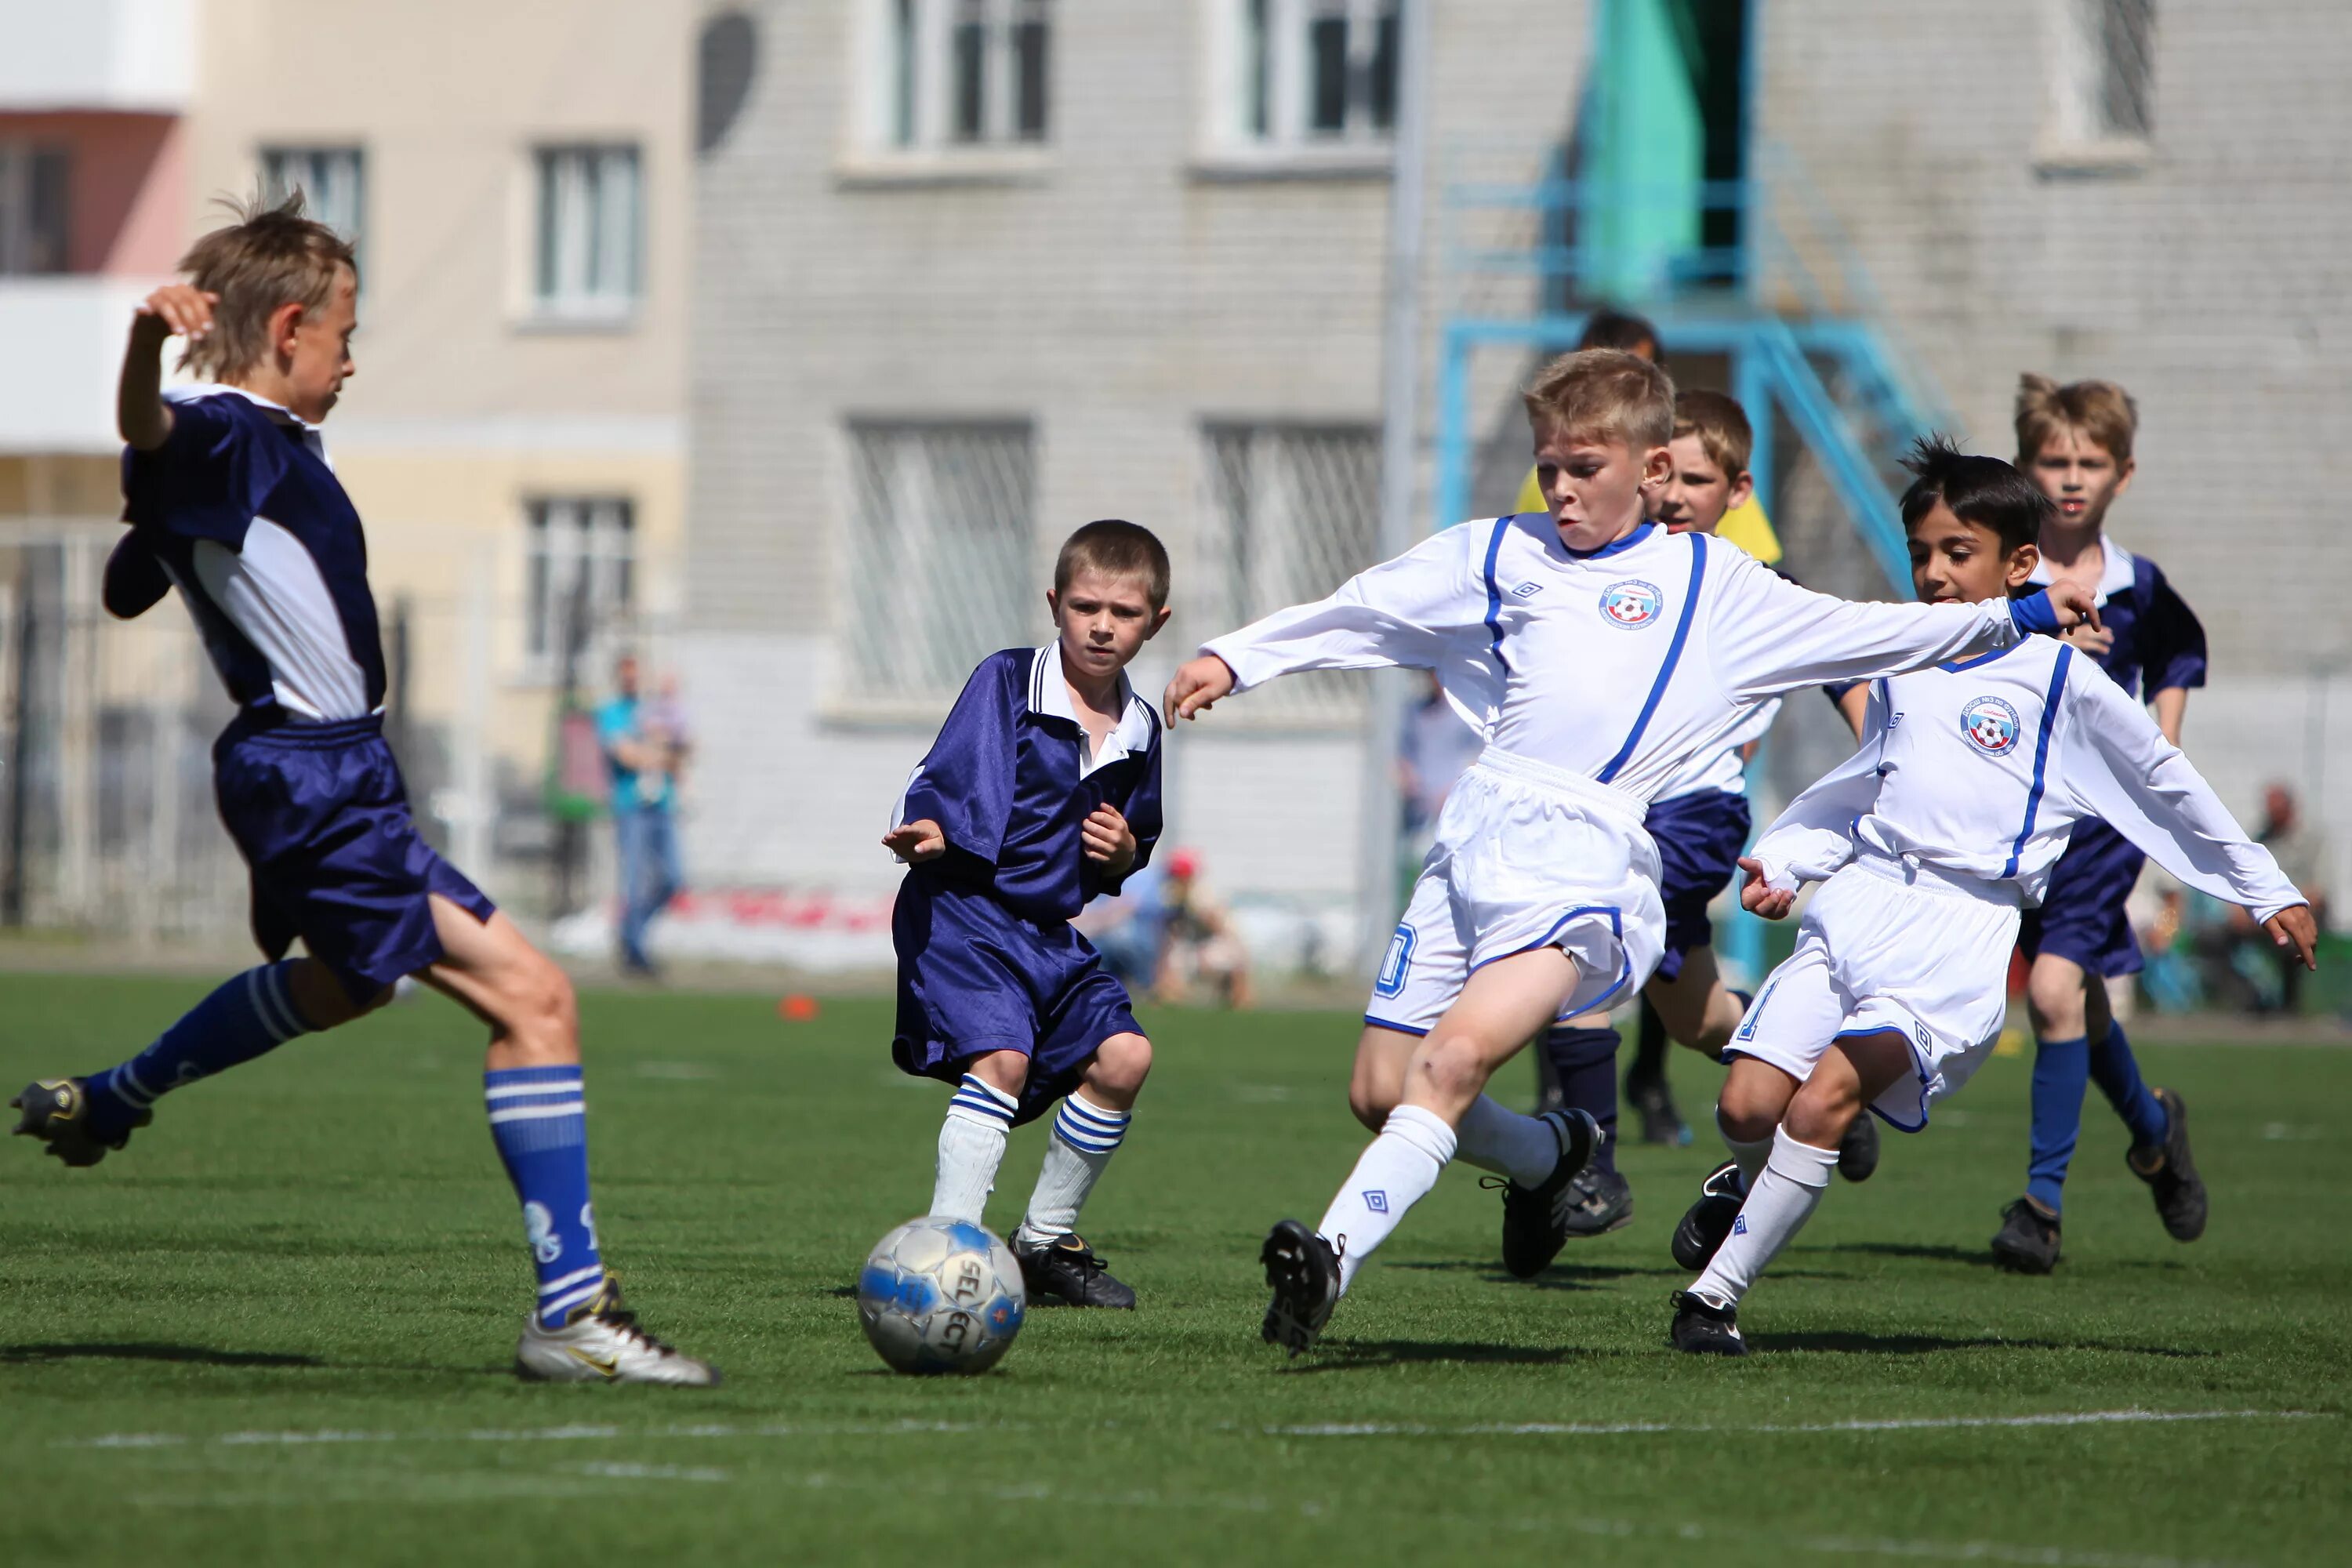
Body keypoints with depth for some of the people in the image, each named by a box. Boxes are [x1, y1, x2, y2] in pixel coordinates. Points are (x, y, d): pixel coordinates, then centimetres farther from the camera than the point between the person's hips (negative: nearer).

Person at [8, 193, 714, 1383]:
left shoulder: (273, 445, 13)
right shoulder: (220, 437, -16)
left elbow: (129, 588, 27)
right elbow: (148, 435, -42)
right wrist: (146, 342, -61)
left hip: (335, 773, 11)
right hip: (313, 784, -11)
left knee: (342, 983, 38)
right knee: (531, 996, -19)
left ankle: (100, 1105, 56)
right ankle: (571, 1313, -22)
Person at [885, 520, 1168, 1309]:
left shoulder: (1139, 731, 12)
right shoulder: (1005, 681, -7)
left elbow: (1127, 862, 24)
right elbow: (943, 786, -13)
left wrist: (1123, 856, 0)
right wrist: (923, 834, -34)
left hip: (1052, 933, 7)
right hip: (962, 914, -7)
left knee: (1122, 1055, -3)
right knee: (1003, 1058, -25)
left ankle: (1045, 1241, 13)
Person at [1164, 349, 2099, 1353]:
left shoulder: (1710, 581, 15)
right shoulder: (1500, 554, 18)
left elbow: (1855, 634, 21)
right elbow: (1358, 614, 21)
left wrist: (2013, 617, 19)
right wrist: (1232, 659, 13)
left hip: (1585, 855, -4)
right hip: (1475, 835, 4)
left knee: (1453, 1061, -25)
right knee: (1381, 1092, 3)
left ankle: (1333, 1257, -32)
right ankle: (1545, 1156, 31)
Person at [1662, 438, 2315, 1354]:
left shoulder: (2059, 677, 2)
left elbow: (2164, 783, 9)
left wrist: (2267, 892, 14)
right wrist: (1782, 860, 14)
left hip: (1959, 935, -5)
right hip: (1855, 904, 5)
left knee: (1826, 1096, -23)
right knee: (1748, 1104, -7)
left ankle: (1716, 1294, -16)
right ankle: (1754, 1183, 29)